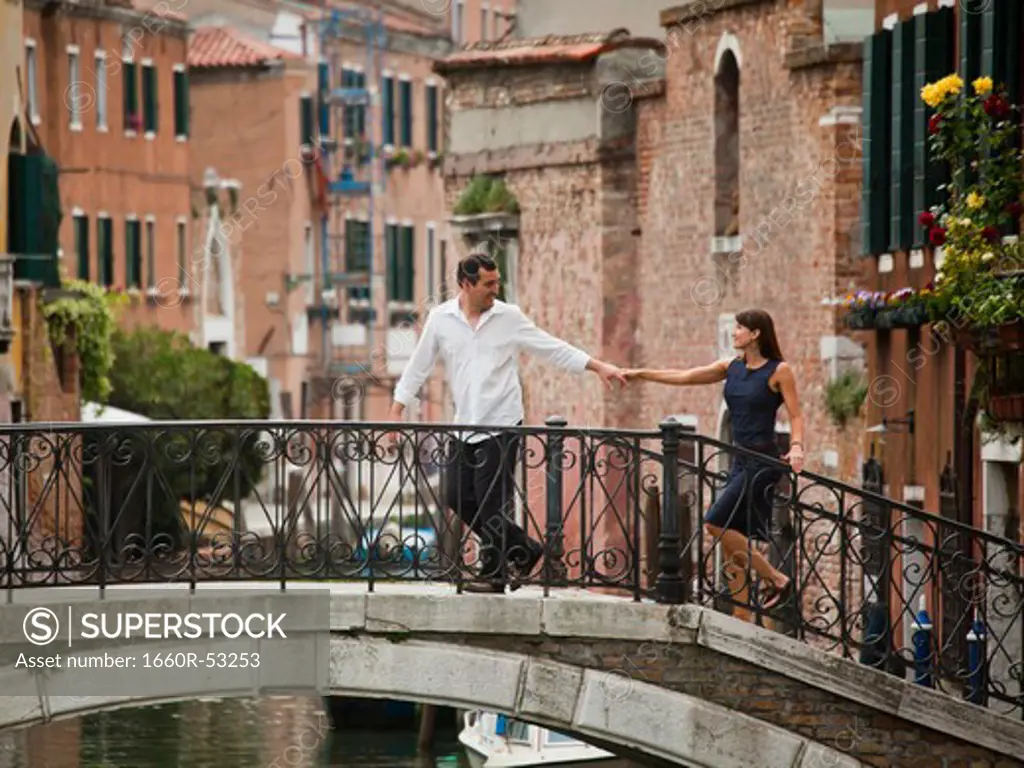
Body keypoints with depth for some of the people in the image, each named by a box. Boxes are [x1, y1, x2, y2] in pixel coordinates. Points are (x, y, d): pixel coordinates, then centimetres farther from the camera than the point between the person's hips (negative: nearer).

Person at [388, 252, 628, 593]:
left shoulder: (509, 317, -2)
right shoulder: (441, 319, 3)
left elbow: (554, 349, 2)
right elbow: (418, 368, 10)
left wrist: (599, 367, -4)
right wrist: (396, 411, 7)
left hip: (501, 424, -4)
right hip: (465, 424, 4)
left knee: (491, 502, -7)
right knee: (458, 496, 3)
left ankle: (495, 574, 8)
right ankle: (523, 549, 17)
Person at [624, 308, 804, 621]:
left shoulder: (779, 371, -7)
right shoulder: (731, 368, 11)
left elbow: (796, 415, -8)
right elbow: (685, 378, 12)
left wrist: (796, 447, -25)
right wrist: (642, 374, 7)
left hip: (763, 461, -8)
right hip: (740, 461, 8)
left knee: (716, 523, -17)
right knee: (730, 537, 5)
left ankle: (776, 579, -6)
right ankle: (742, 617, 9)